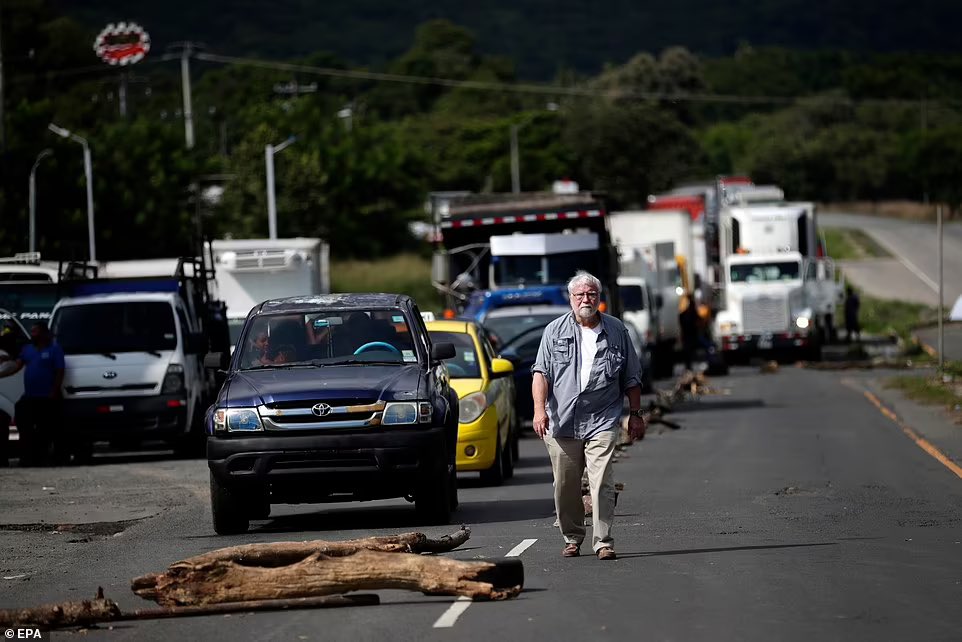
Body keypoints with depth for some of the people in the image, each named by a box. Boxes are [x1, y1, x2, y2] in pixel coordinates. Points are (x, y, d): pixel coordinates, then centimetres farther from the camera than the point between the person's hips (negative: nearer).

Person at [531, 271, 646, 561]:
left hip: (601, 422, -1)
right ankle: (572, 538, 21)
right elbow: (541, 372, 1)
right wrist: (539, 409, -11)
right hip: (561, 422, 1)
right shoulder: (555, 331, 8)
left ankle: (603, 542, -9)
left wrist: (635, 413, 11)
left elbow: (631, 377, 15)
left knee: (601, 483, -11)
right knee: (565, 486, 6)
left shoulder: (616, 330, 10)